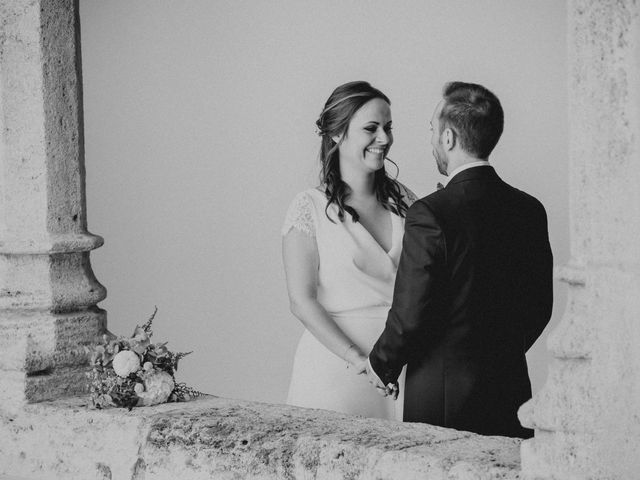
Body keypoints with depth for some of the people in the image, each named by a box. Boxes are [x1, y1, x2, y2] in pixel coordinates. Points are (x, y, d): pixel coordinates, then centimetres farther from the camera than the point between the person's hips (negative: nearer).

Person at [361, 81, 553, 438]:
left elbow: (410, 313, -14)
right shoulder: (530, 209, 4)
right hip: (512, 393, 6)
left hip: (442, 399, -6)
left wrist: (382, 365, 3)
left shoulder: (430, 213, -15)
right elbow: (540, 307, 12)